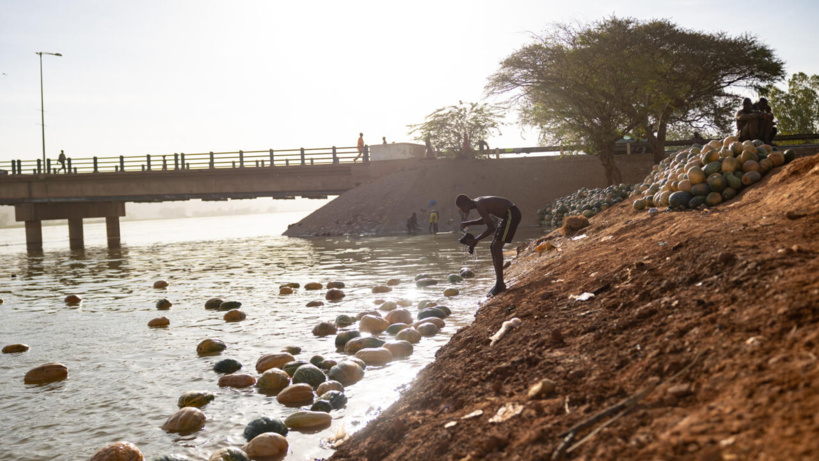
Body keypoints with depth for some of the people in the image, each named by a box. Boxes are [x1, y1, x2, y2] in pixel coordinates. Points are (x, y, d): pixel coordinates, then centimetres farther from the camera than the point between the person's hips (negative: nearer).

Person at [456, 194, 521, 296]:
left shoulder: (480, 206, -21)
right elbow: (485, 219, 25)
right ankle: (499, 284, 14)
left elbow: (491, 228, -20)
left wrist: (476, 240, -14)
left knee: (497, 247, -14)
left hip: (512, 214, -10)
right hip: (508, 215, 10)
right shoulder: (478, 201, 9)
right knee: (493, 247, 10)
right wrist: (468, 223, 12)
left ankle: (500, 285, -14)